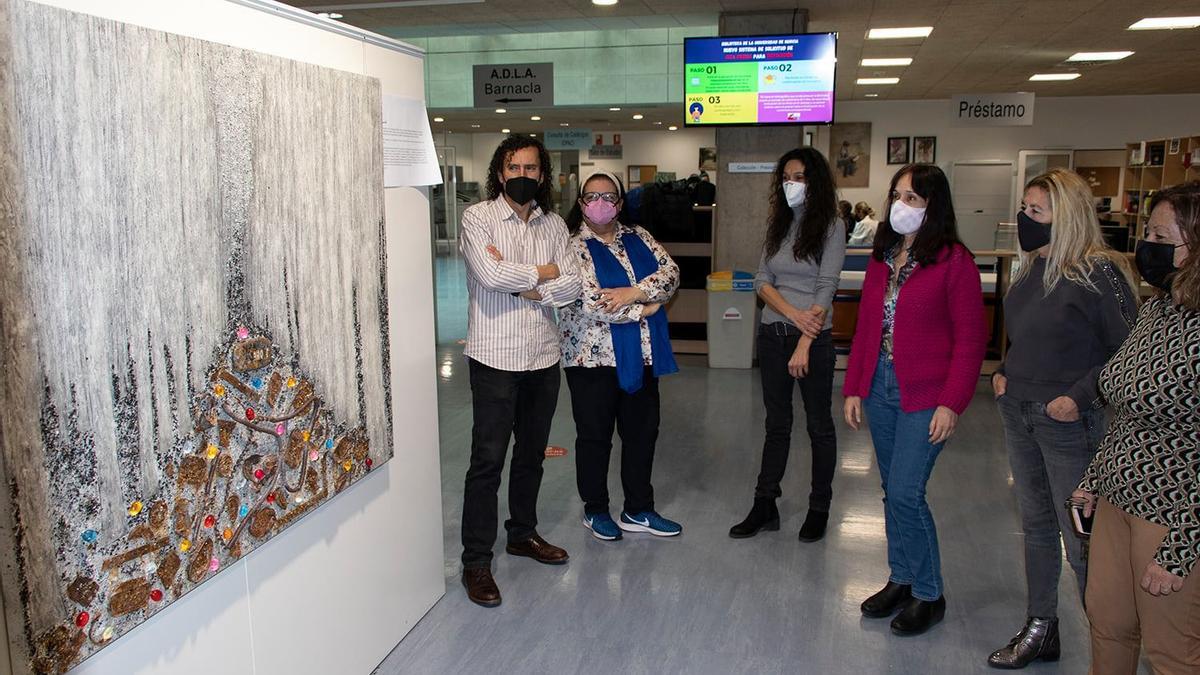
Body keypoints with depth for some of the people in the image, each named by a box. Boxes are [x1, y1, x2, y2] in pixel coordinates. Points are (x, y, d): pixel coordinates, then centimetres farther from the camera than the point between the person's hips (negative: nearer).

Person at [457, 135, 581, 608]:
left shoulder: (553, 225, 9)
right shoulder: (478, 217, -5)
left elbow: (571, 287, 0)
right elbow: (492, 274, -21)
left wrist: (523, 285, -15)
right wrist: (544, 273, -7)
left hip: (543, 356, 5)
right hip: (495, 356, -5)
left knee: (531, 454, 17)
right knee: (488, 459, -3)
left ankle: (522, 533, 36)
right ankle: (476, 561, 7)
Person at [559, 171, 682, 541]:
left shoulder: (637, 237, 10)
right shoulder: (572, 245, -9)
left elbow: (670, 271, -3)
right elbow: (590, 302, -21)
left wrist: (634, 292, -19)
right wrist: (645, 308, -12)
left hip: (640, 355, 6)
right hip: (594, 356, -6)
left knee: (643, 431, 13)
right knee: (595, 436, 7)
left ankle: (639, 509, 27)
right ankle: (595, 510, 25)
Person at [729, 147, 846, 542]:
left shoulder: (830, 227, -6)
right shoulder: (778, 225, 9)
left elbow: (825, 289, -13)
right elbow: (762, 280, 3)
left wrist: (804, 344, -20)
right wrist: (793, 314, -15)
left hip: (814, 337, -5)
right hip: (772, 334, 5)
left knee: (819, 425, 8)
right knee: (776, 424, 12)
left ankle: (819, 509, 21)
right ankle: (765, 506, 18)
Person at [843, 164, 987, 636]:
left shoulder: (953, 261, -9)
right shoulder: (882, 257, 10)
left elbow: (970, 339, -10)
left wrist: (952, 403, -15)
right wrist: (853, 388, 8)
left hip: (925, 396, -6)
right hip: (879, 387, 6)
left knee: (905, 493, -8)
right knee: (892, 491, 14)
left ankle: (928, 595, 12)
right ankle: (901, 580, 30)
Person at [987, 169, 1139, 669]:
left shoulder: (1099, 273, -16)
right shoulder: (1033, 267, 7)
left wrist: (1079, 397, -20)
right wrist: (1004, 372, 9)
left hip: (1070, 422, -8)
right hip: (1018, 413, 8)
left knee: (1082, 539, 0)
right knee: (1036, 524, 17)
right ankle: (1040, 630, 31)